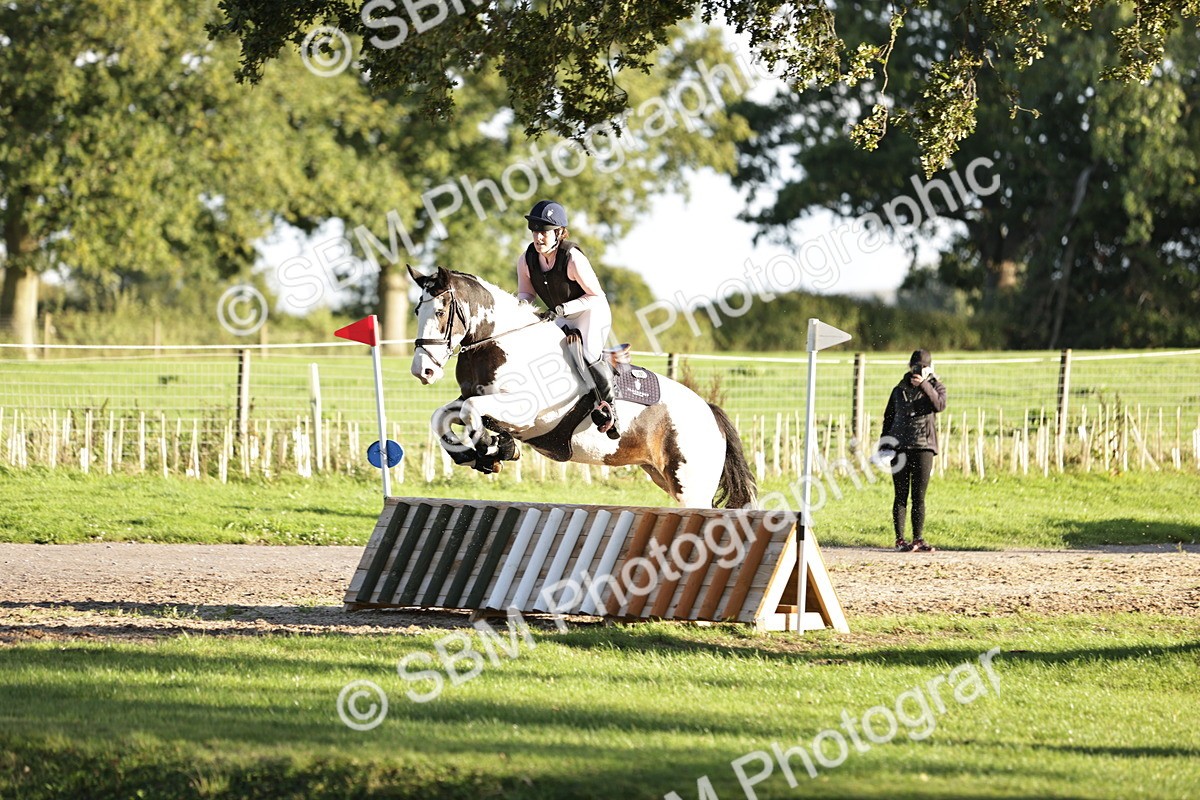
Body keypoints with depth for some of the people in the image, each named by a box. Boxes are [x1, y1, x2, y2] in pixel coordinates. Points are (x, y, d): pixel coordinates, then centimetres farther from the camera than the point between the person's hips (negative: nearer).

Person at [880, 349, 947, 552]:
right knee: (901, 495, 0)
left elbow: (939, 405, -14)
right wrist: (883, 445, 11)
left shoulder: (935, 387, 7)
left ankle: (918, 539, 3)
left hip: (923, 446, -1)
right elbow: (888, 418, 16)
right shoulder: (899, 390, 12)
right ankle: (900, 539, 0)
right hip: (899, 446, 1)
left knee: (919, 496, -1)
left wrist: (924, 385, -19)